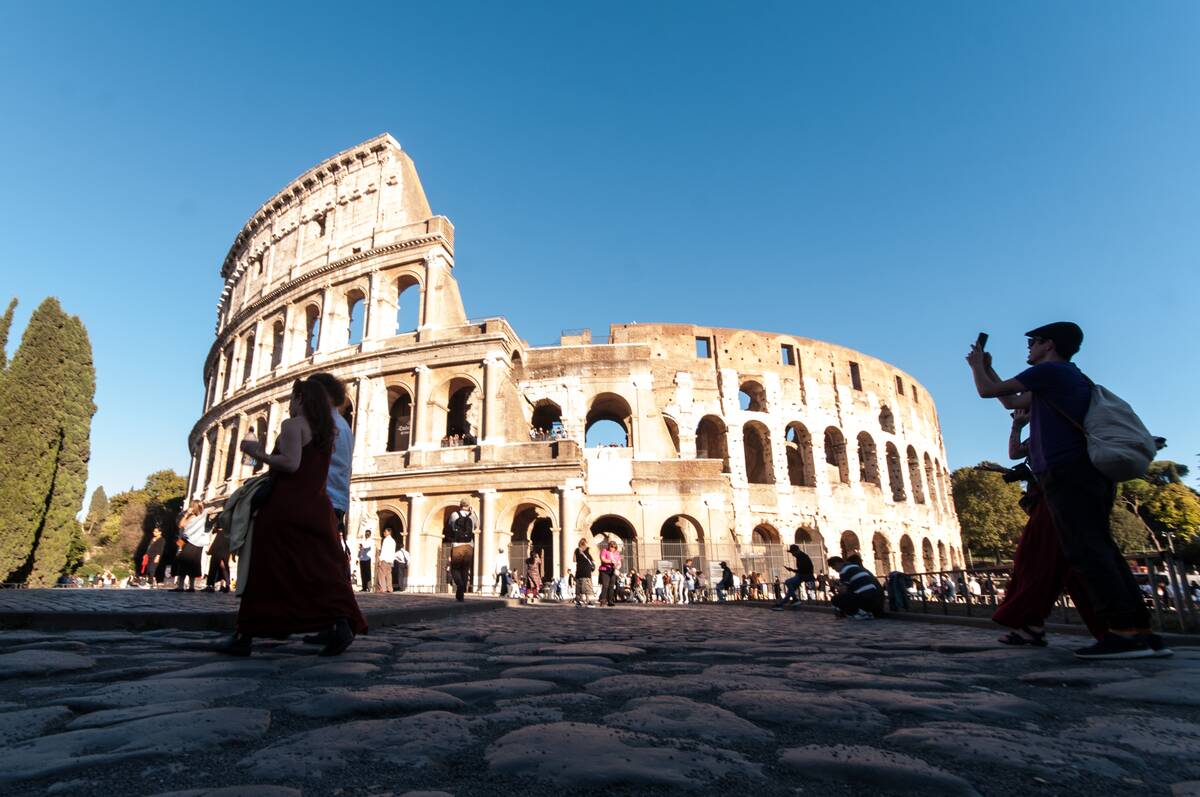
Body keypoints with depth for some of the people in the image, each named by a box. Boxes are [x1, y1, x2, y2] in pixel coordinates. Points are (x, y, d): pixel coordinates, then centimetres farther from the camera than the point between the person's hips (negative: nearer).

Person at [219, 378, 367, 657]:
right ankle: (340, 623, -10)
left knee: (265, 569, 2)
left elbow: (290, 464, -18)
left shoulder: (292, 424, -5)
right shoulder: (327, 432, 17)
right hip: (318, 508, 7)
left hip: (287, 507, -6)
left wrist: (259, 454, -5)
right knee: (322, 570, 4)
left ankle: (245, 636, 10)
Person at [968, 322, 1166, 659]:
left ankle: (1124, 632, -16)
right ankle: (1141, 631, 5)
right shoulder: (1072, 376, 27)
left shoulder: (1048, 370, -2)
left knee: (1087, 552, -13)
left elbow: (987, 391, -1)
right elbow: (1014, 402, 36)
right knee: (1101, 550, 7)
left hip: (1065, 472, -9)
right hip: (1088, 472, 9)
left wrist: (977, 366, 18)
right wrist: (987, 367, 39)